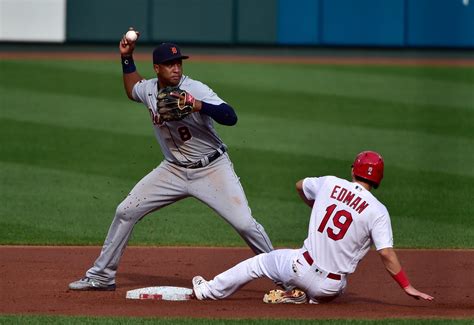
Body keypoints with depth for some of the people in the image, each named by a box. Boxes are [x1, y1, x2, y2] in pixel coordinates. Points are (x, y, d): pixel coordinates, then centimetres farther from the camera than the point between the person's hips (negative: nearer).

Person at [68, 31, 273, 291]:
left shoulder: (195, 89, -20)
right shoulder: (149, 89, -1)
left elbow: (231, 117, -29)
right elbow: (131, 90, 25)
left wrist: (199, 106, -42)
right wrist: (126, 57, 13)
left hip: (212, 169, -5)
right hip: (174, 170, 5)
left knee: (244, 223, -15)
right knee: (125, 212, 1)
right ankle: (101, 276, 13)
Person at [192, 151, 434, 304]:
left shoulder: (329, 184, 1)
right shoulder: (377, 211, -11)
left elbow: (300, 186, 24)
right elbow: (386, 254, -17)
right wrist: (407, 287, -12)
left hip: (303, 267, 1)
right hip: (330, 287, -1)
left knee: (261, 261, 29)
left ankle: (209, 290, 39)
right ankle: (304, 297, 4)